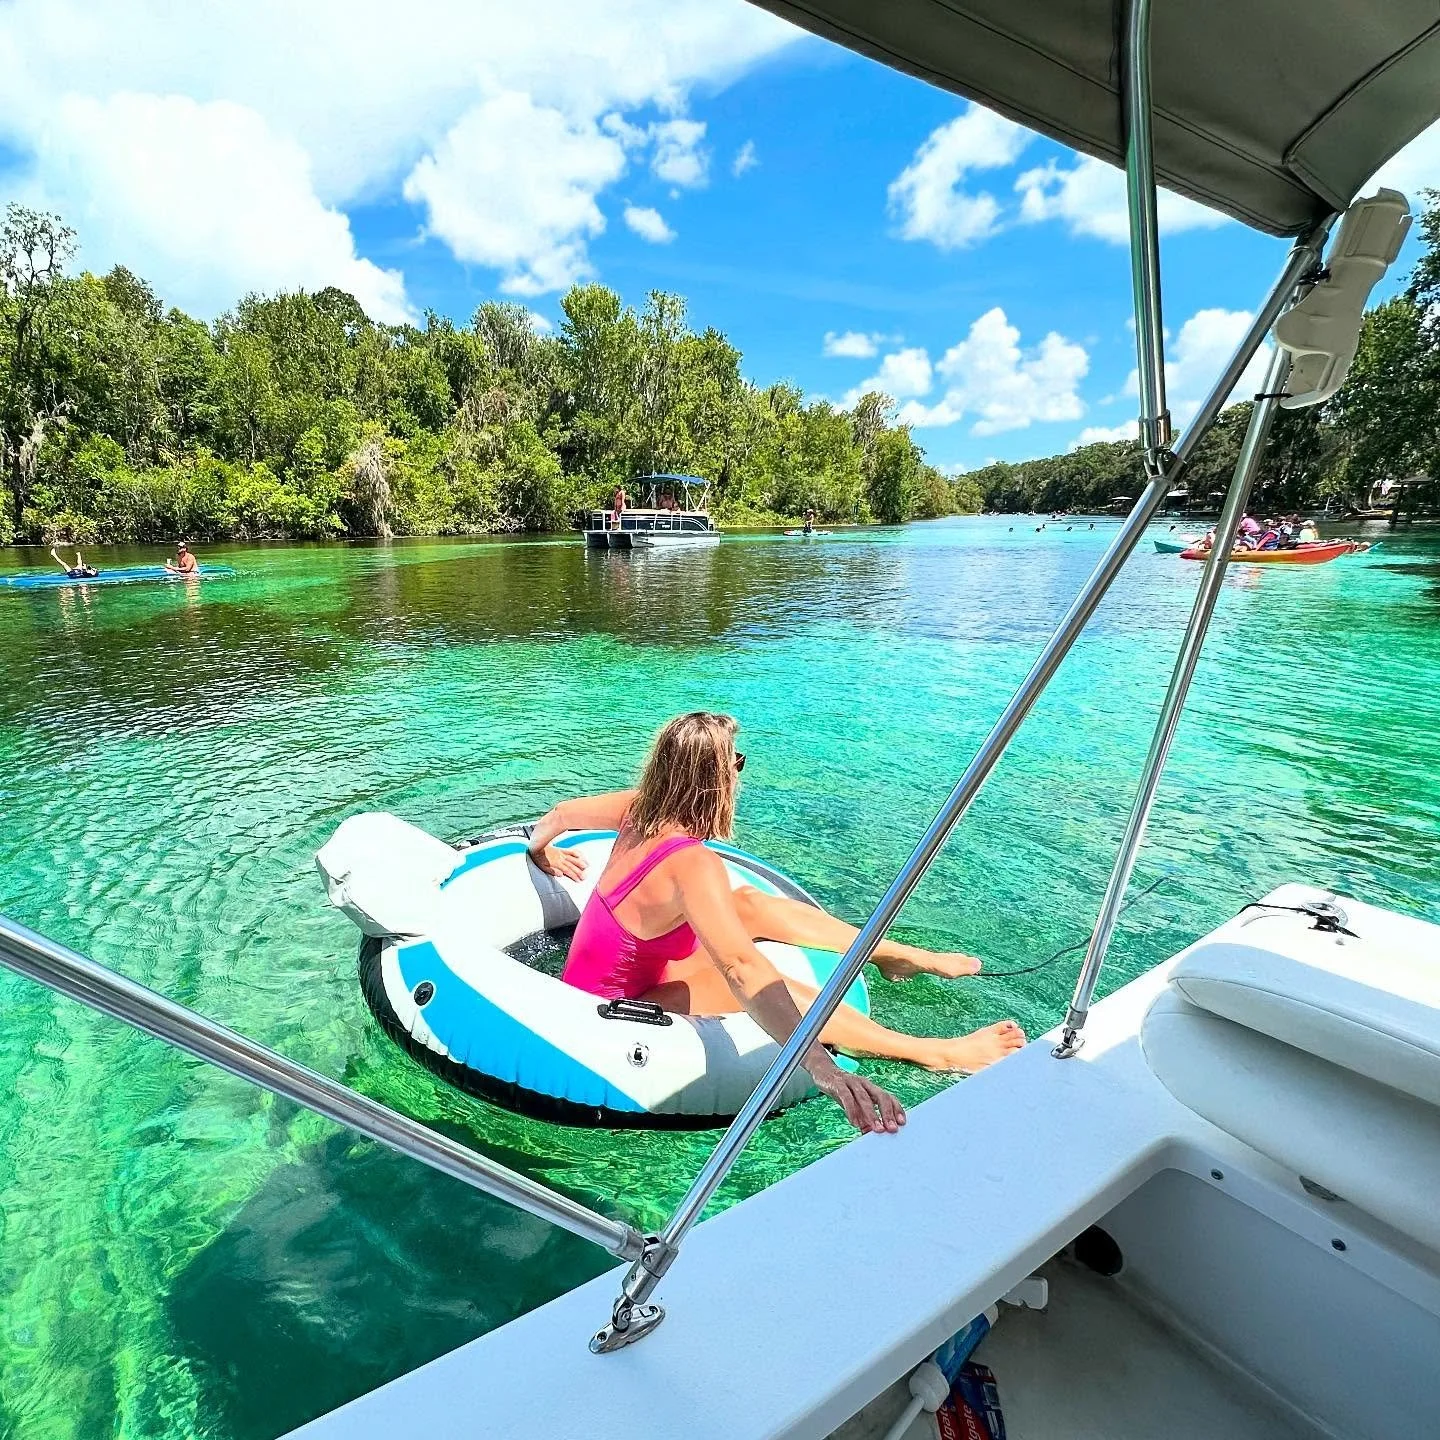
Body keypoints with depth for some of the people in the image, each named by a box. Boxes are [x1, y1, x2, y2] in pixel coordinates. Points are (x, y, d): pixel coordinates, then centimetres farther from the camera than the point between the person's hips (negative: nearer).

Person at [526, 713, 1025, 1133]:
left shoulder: (641, 808, -11)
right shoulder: (694, 863, -35)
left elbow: (559, 814, 6)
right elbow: (740, 967, -47)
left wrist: (544, 853, 27)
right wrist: (821, 1066, -53)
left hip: (615, 966, 8)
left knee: (749, 903, 3)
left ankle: (902, 955, 9)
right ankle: (935, 1054, -14)